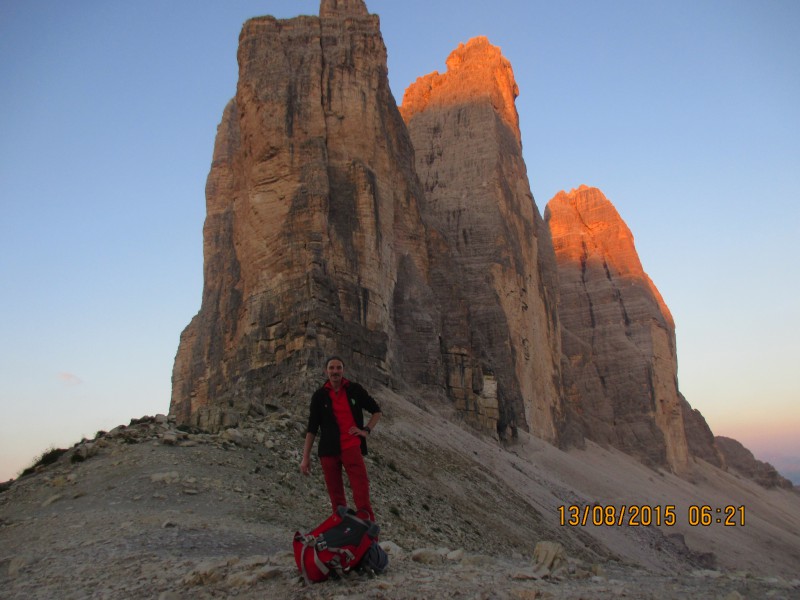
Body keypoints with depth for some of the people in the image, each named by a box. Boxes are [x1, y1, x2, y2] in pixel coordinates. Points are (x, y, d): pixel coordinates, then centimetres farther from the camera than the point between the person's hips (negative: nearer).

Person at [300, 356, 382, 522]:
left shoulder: (354, 390, 6)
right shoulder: (319, 396, 7)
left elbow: (376, 411, 17)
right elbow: (312, 428, 10)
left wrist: (366, 430, 1)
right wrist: (306, 457, 6)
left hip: (351, 447, -1)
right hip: (328, 449, 2)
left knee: (361, 486, -19)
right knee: (335, 493, 3)